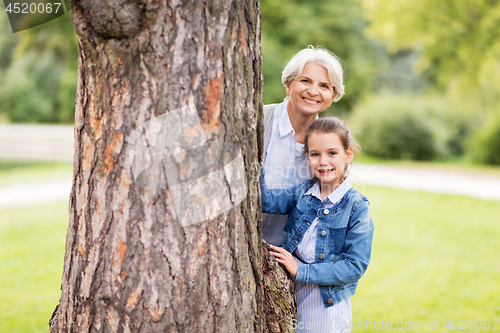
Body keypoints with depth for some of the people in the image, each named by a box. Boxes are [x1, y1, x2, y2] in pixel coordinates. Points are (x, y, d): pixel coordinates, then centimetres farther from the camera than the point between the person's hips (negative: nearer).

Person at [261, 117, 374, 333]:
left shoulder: (357, 207, -13)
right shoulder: (303, 192, 0)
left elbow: (355, 266, -17)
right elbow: (265, 200, -15)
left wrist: (302, 270, -20)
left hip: (329, 307, -3)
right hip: (291, 296, 3)